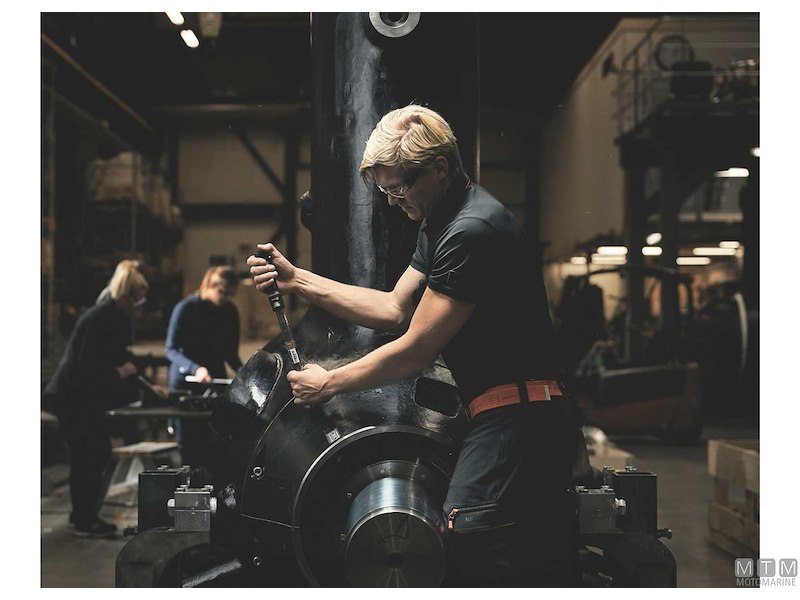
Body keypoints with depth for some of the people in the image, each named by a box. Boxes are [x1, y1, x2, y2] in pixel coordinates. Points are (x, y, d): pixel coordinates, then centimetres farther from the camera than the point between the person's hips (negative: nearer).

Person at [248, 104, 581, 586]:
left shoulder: (472, 230, -16)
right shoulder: (442, 223, 17)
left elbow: (416, 350, -14)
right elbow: (395, 309, 21)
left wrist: (330, 383, -1)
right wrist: (297, 280, 15)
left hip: (516, 416, -11)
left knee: (470, 532, -20)